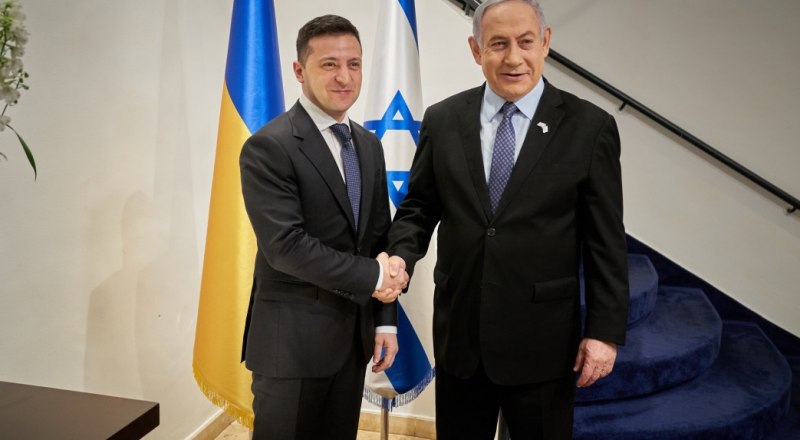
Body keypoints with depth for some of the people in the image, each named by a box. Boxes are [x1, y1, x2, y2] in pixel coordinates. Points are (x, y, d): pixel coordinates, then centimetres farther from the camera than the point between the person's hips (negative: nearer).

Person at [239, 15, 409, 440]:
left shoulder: (368, 144, 8)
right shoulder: (268, 146, -14)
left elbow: (380, 236, 10)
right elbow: (285, 246, -21)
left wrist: (385, 320, 5)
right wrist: (371, 277, -15)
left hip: (354, 333, 6)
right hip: (293, 339, -6)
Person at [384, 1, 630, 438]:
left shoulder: (589, 127, -5)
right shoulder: (442, 120, 2)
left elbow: (606, 241, -4)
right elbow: (419, 207, 8)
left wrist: (605, 331, -6)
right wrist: (401, 254, -12)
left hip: (542, 339, -2)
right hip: (459, 332, 3)